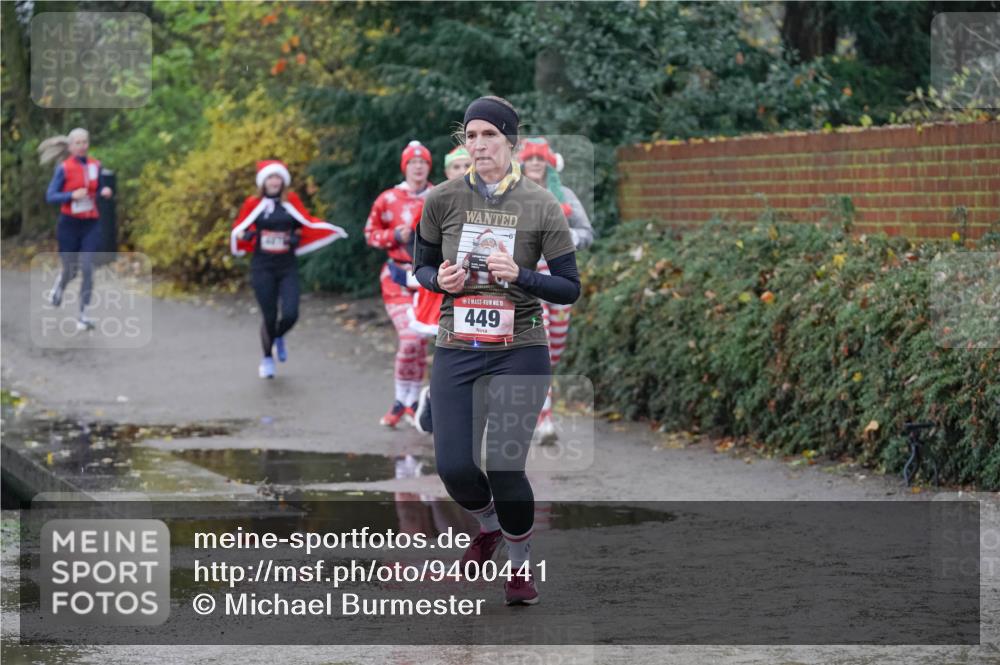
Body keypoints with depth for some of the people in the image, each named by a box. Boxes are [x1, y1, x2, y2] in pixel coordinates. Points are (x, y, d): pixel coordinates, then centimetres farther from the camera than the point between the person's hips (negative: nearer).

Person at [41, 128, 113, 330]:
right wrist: (72, 195, -23)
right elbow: (50, 196, -9)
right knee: (70, 270, 8)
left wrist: (105, 192, -6)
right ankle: (58, 288, 45)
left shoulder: (95, 165, 3)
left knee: (87, 268, -11)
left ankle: (83, 315, -5)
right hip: (69, 224, -2)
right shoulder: (64, 168, -8)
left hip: (91, 224, 2)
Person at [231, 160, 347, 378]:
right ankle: (267, 359, 24)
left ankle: (279, 337, 25)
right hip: (263, 268, -1)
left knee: (290, 314, -12)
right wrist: (243, 235, -13)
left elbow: (307, 222, 15)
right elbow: (239, 228, 8)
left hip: (287, 267, 1)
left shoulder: (291, 201, 2)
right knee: (270, 317, -2)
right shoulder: (253, 204, -1)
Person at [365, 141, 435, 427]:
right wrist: (395, 236, -10)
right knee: (409, 337, -15)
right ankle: (401, 400, 2)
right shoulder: (388, 199, -3)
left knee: (421, 339, 7)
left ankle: (411, 401, 21)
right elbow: (371, 233, 6)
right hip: (398, 279, -2)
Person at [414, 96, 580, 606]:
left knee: (505, 466, -8)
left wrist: (518, 275, -18)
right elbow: (422, 266, 14)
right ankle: (489, 526, 31)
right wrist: (439, 280, -9)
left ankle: (521, 566, 18)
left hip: (520, 352, -2)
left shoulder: (541, 207, -4)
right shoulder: (442, 200, 0)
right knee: (454, 467, -5)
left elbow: (570, 289, -1)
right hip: (457, 352, 2)